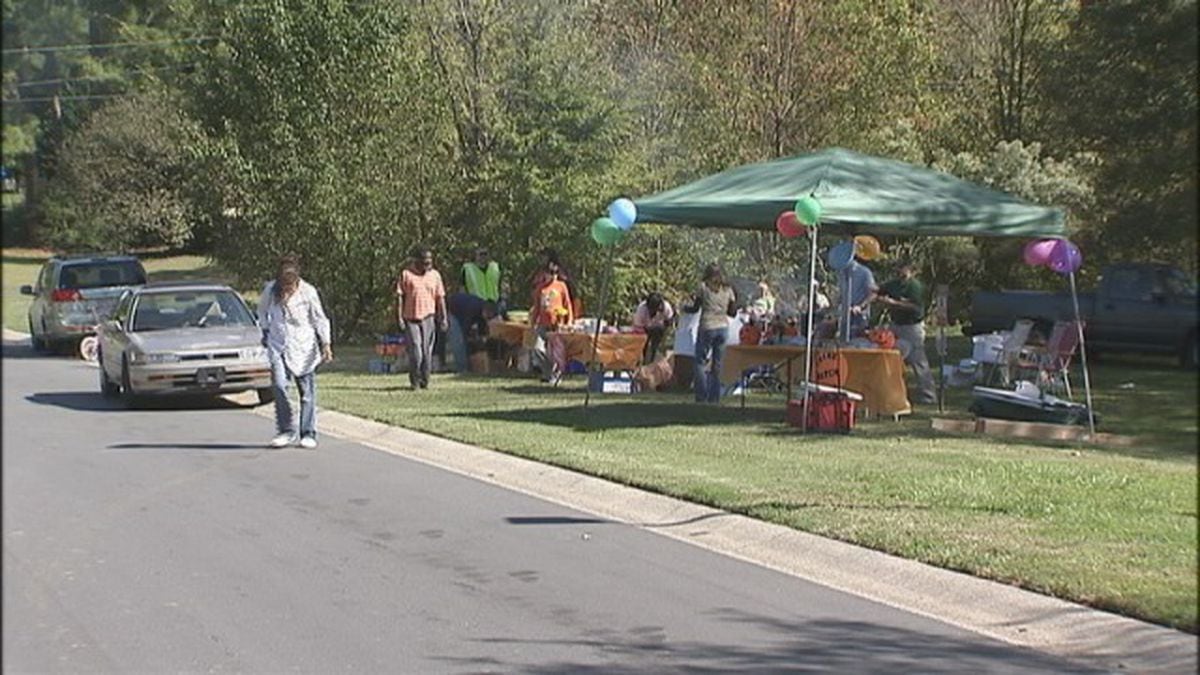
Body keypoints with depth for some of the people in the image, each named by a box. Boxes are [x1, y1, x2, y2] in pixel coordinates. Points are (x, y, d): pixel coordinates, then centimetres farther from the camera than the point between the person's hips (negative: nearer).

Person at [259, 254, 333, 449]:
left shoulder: (307, 292, -7)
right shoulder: (270, 290, -2)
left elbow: (319, 319, 1)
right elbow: (262, 311, 18)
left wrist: (326, 344, -5)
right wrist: (266, 331, 14)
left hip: (303, 347, -1)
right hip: (278, 346, 1)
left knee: (307, 392, 1)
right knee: (278, 385, -14)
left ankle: (308, 434, 10)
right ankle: (286, 431, -2)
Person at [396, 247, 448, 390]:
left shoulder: (435, 275, 9)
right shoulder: (406, 275, 1)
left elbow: (440, 298, 12)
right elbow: (399, 296, 1)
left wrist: (443, 318, 7)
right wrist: (400, 317, -5)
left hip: (428, 318, 2)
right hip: (411, 318, -2)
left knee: (427, 351, 2)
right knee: (415, 350, -8)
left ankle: (425, 381, 11)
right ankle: (414, 381, 5)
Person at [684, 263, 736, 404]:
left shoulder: (704, 287, -1)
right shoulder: (728, 290, 8)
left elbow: (695, 308, 2)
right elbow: (733, 312, 10)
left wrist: (686, 307, 21)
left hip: (707, 327, -4)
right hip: (723, 327, 4)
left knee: (700, 362, 4)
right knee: (717, 364, 10)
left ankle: (702, 397, -3)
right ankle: (714, 397, 9)